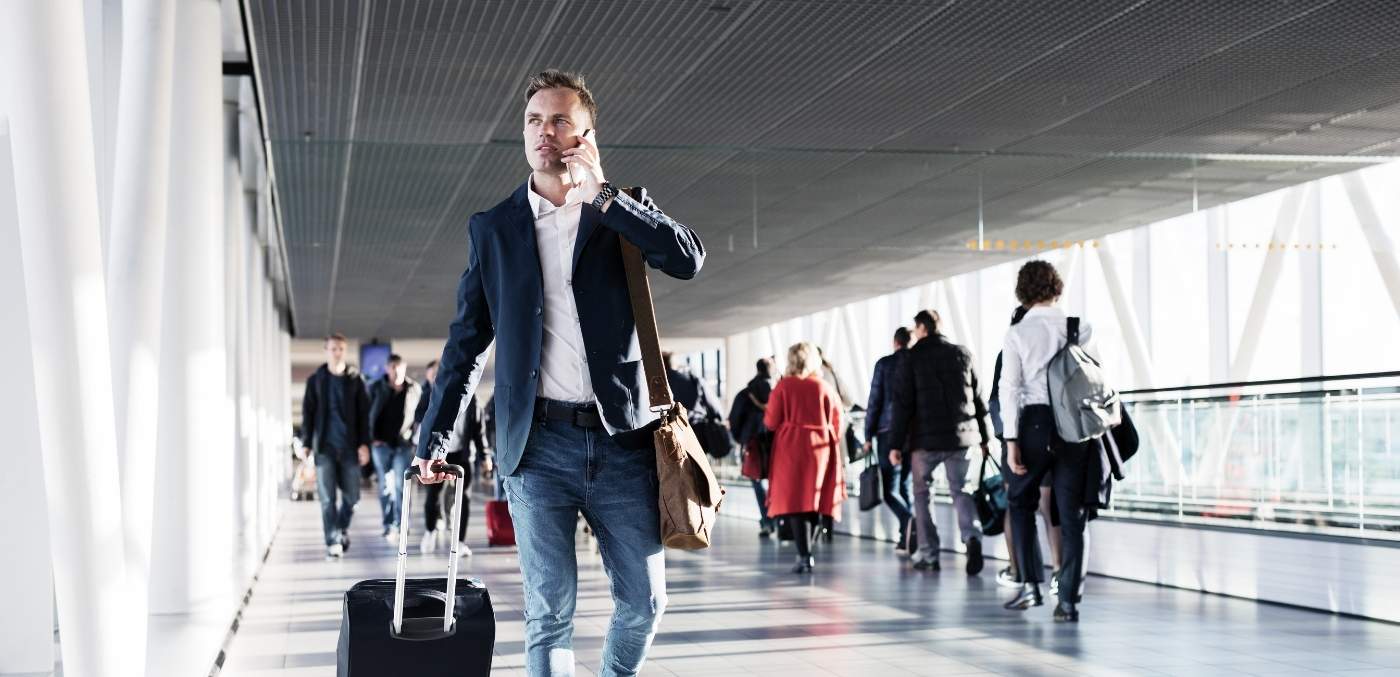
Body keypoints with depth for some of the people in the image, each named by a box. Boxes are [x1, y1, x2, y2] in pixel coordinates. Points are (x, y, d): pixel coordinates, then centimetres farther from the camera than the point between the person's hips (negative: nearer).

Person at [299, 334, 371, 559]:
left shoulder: (355, 379, 5)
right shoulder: (316, 380, 6)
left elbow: (364, 413, 4)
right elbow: (308, 413, 6)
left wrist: (364, 443, -4)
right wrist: (306, 443, -1)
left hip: (349, 446, 1)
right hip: (325, 447, -1)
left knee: (351, 495, 5)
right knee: (327, 497, -5)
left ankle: (342, 528, 29)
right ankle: (332, 542, -3)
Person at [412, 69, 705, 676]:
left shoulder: (622, 212, 9)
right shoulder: (493, 228, 10)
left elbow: (689, 259, -10)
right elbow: (466, 342, 12)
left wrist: (601, 195, -10)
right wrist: (433, 437, 6)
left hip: (622, 438, 1)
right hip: (539, 445, 0)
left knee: (644, 600, 6)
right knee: (549, 613, -2)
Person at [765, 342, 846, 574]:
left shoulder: (784, 386, -4)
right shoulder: (826, 388, 3)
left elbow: (770, 422, -3)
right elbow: (837, 425, 5)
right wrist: (832, 445, 19)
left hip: (791, 450, -2)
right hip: (820, 450, 3)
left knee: (795, 502, -2)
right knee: (814, 502, 12)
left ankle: (804, 556, -10)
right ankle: (807, 551, 17)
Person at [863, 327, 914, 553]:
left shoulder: (884, 364, 0)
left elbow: (875, 401, -1)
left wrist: (868, 435, 3)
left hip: (889, 431, -3)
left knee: (889, 488, 0)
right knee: (906, 485, 12)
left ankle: (908, 520, -26)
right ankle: (906, 539, 10)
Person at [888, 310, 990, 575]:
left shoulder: (912, 359, -3)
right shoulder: (962, 354, 7)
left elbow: (903, 404, -6)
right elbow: (978, 397, 9)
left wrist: (896, 444, -3)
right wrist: (985, 437, 15)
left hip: (925, 438, -3)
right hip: (961, 435, 3)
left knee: (921, 493, 11)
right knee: (961, 490, 8)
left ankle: (928, 553, 8)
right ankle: (972, 538, -18)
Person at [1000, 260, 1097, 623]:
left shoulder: (1017, 333, -2)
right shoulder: (1081, 329, 3)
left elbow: (1010, 388, -6)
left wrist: (1011, 440, -6)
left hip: (1035, 421, -2)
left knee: (1021, 501, 17)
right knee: (1070, 512, 5)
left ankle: (1030, 584, 9)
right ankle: (1068, 599, 4)